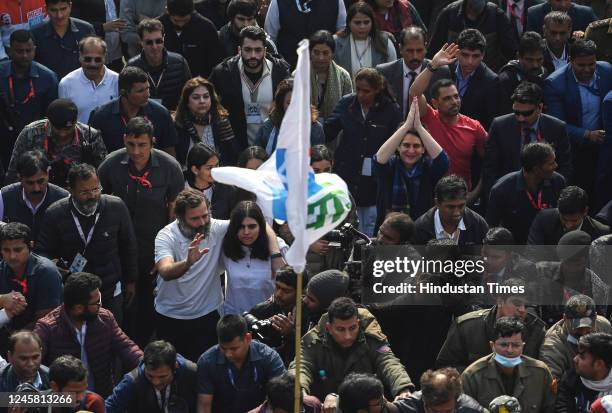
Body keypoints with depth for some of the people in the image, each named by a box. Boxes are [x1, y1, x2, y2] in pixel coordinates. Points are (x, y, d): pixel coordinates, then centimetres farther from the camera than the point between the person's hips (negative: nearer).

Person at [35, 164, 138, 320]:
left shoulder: (117, 208, -9)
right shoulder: (55, 214, -12)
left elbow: (128, 246, 5)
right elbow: (42, 252, -2)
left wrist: (130, 281, 13)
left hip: (110, 295, 1)